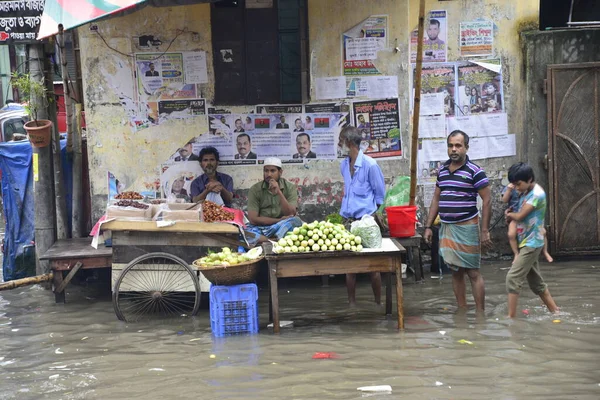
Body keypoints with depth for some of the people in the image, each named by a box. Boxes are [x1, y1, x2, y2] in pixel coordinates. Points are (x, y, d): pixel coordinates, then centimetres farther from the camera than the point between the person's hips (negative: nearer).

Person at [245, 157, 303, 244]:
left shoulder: (290, 187, 2)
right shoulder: (255, 189, 1)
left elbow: (290, 214, -10)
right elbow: (253, 219, -7)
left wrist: (278, 192, -19)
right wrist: (280, 220, -11)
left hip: (283, 227, 0)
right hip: (260, 227, 0)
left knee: (296, 221, -32)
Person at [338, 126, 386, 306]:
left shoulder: (370, 165, -11)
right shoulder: (344, 165, 9)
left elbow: (380, 196, -3)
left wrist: (369, 213, 1)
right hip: (348, 220, 6)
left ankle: (378, 303, 13)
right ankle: (351, 303, 16)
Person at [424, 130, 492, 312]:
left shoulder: (475, 171, -8)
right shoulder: (442, 170, 10)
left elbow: (487, 200, -9)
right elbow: (436, 199, 16)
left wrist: (485, 231, -14)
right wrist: (428, 226, 11)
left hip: (466, 227, -6)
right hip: (446, 228, 6)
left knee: (473, 272, -3)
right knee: (456, 272, 11)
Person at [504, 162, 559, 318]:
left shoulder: (537, 194, -17)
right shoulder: (526, 193, 11)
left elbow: (520, 216, -19)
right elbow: (519, 215, 13)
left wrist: (509, 214, 2)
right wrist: (511, 214, -8)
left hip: (532, 244, -9)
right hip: (526, 243, 9)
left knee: (513, 278, -14)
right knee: (536, 282, 15)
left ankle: (511, 317, -12)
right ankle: (555, 311, 25)